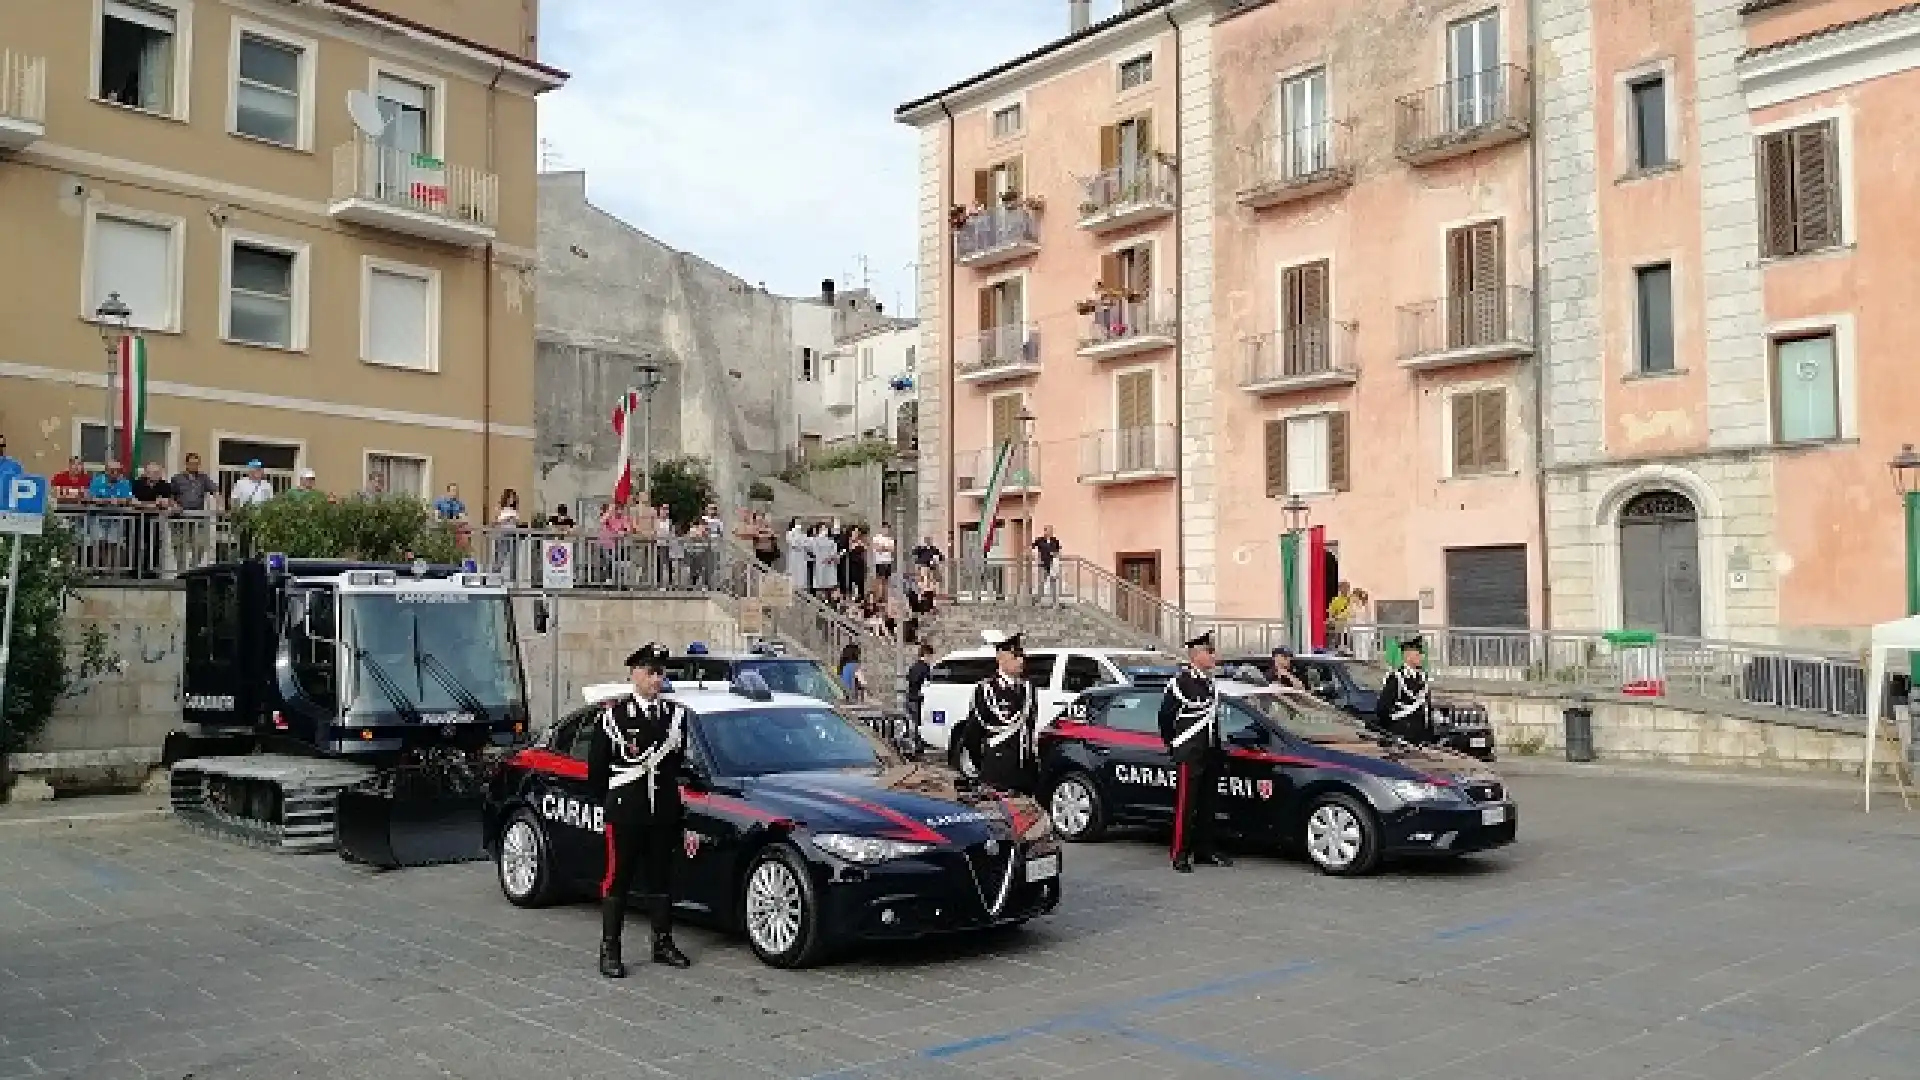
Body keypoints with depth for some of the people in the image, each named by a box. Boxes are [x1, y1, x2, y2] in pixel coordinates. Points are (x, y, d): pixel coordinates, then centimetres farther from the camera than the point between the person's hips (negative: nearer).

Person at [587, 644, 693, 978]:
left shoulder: (676, 713, 8)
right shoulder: (614, 713, -4)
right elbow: (596, 764, 1)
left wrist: (676, 796, 9)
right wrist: (608, 801, 3)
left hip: (665, 811, 4)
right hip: (626, 811, -4)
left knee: (661, 878, 12)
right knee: (618, 878, 1)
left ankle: (663, 943, 23)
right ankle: (610, 950, 7)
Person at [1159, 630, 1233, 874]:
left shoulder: (1211, 682, 13)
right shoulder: (1181, 682, -12)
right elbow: (1165, 715, -7)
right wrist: (1172, 744, 0)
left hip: (1211, 753, 8)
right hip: (1190, 755, -8)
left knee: (1207, 804, 13)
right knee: (1185, 804, -6)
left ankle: (1205, 849, 22)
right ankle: (1180, 854, -3)